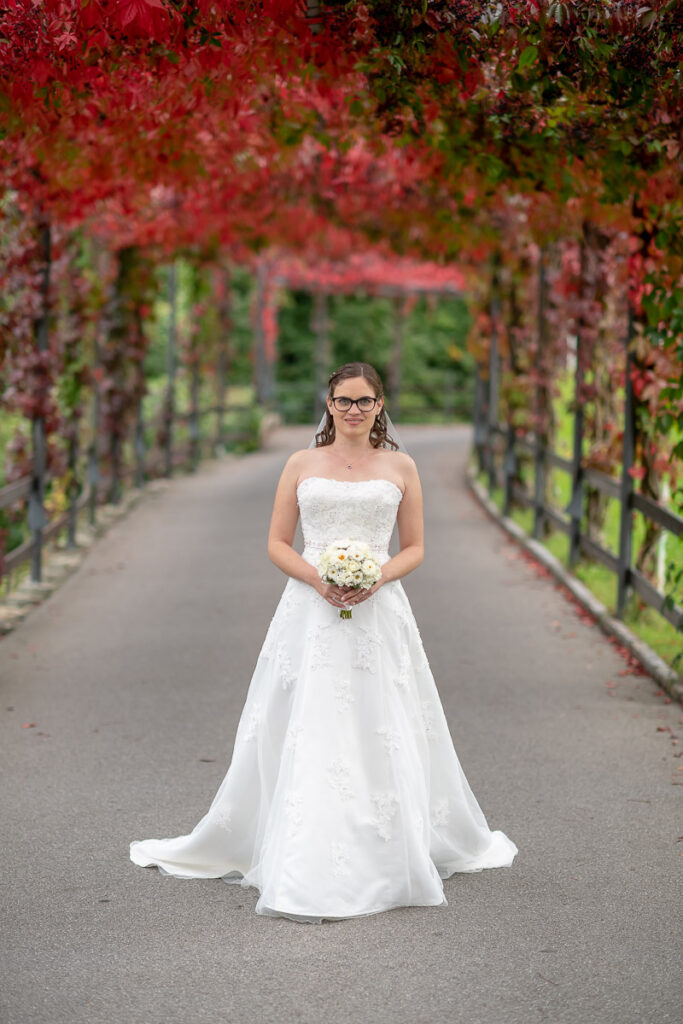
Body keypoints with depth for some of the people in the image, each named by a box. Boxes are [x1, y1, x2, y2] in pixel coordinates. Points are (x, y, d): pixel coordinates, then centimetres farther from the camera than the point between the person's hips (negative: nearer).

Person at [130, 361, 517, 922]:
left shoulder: (400, 466, 8)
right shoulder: (301, 464, 8)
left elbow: (415, 546, 10)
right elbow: (277, 543, 7)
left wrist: (378, 578, -9)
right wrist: (317, 578, -11)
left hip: (378, 613, 0)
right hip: (311, 614, 0)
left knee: (383, 737, 0)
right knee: (306, 738, -4)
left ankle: (391, 862, 16)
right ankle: (305, 880, -1)